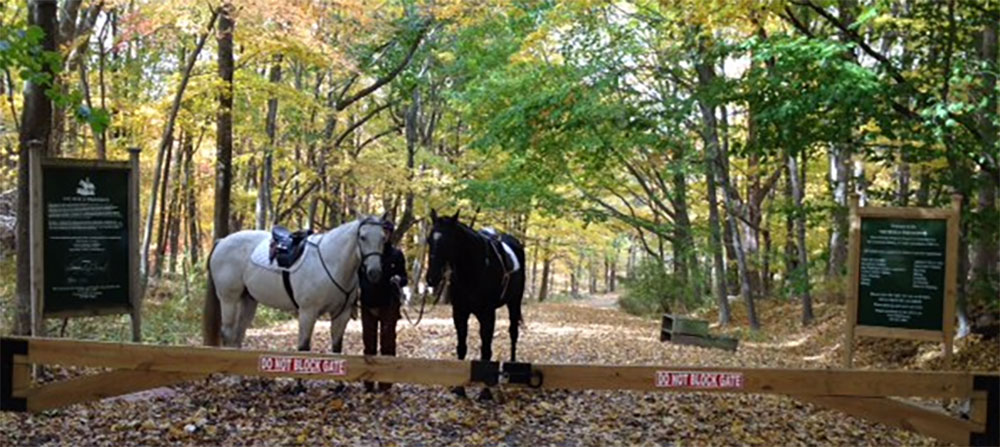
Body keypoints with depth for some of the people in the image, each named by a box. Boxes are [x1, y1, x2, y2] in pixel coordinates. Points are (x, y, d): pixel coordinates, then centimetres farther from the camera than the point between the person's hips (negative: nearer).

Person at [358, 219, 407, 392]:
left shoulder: (396, 254, 1)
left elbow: (404, 277, 4)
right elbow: (357, 277, 6)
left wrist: (398, 279, -19)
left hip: (389, 304, -1)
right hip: (368, 305, 1)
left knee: (387, 342, 2)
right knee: (369, 342, 8)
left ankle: (386, 381, 8)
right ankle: (368, 381, 16)